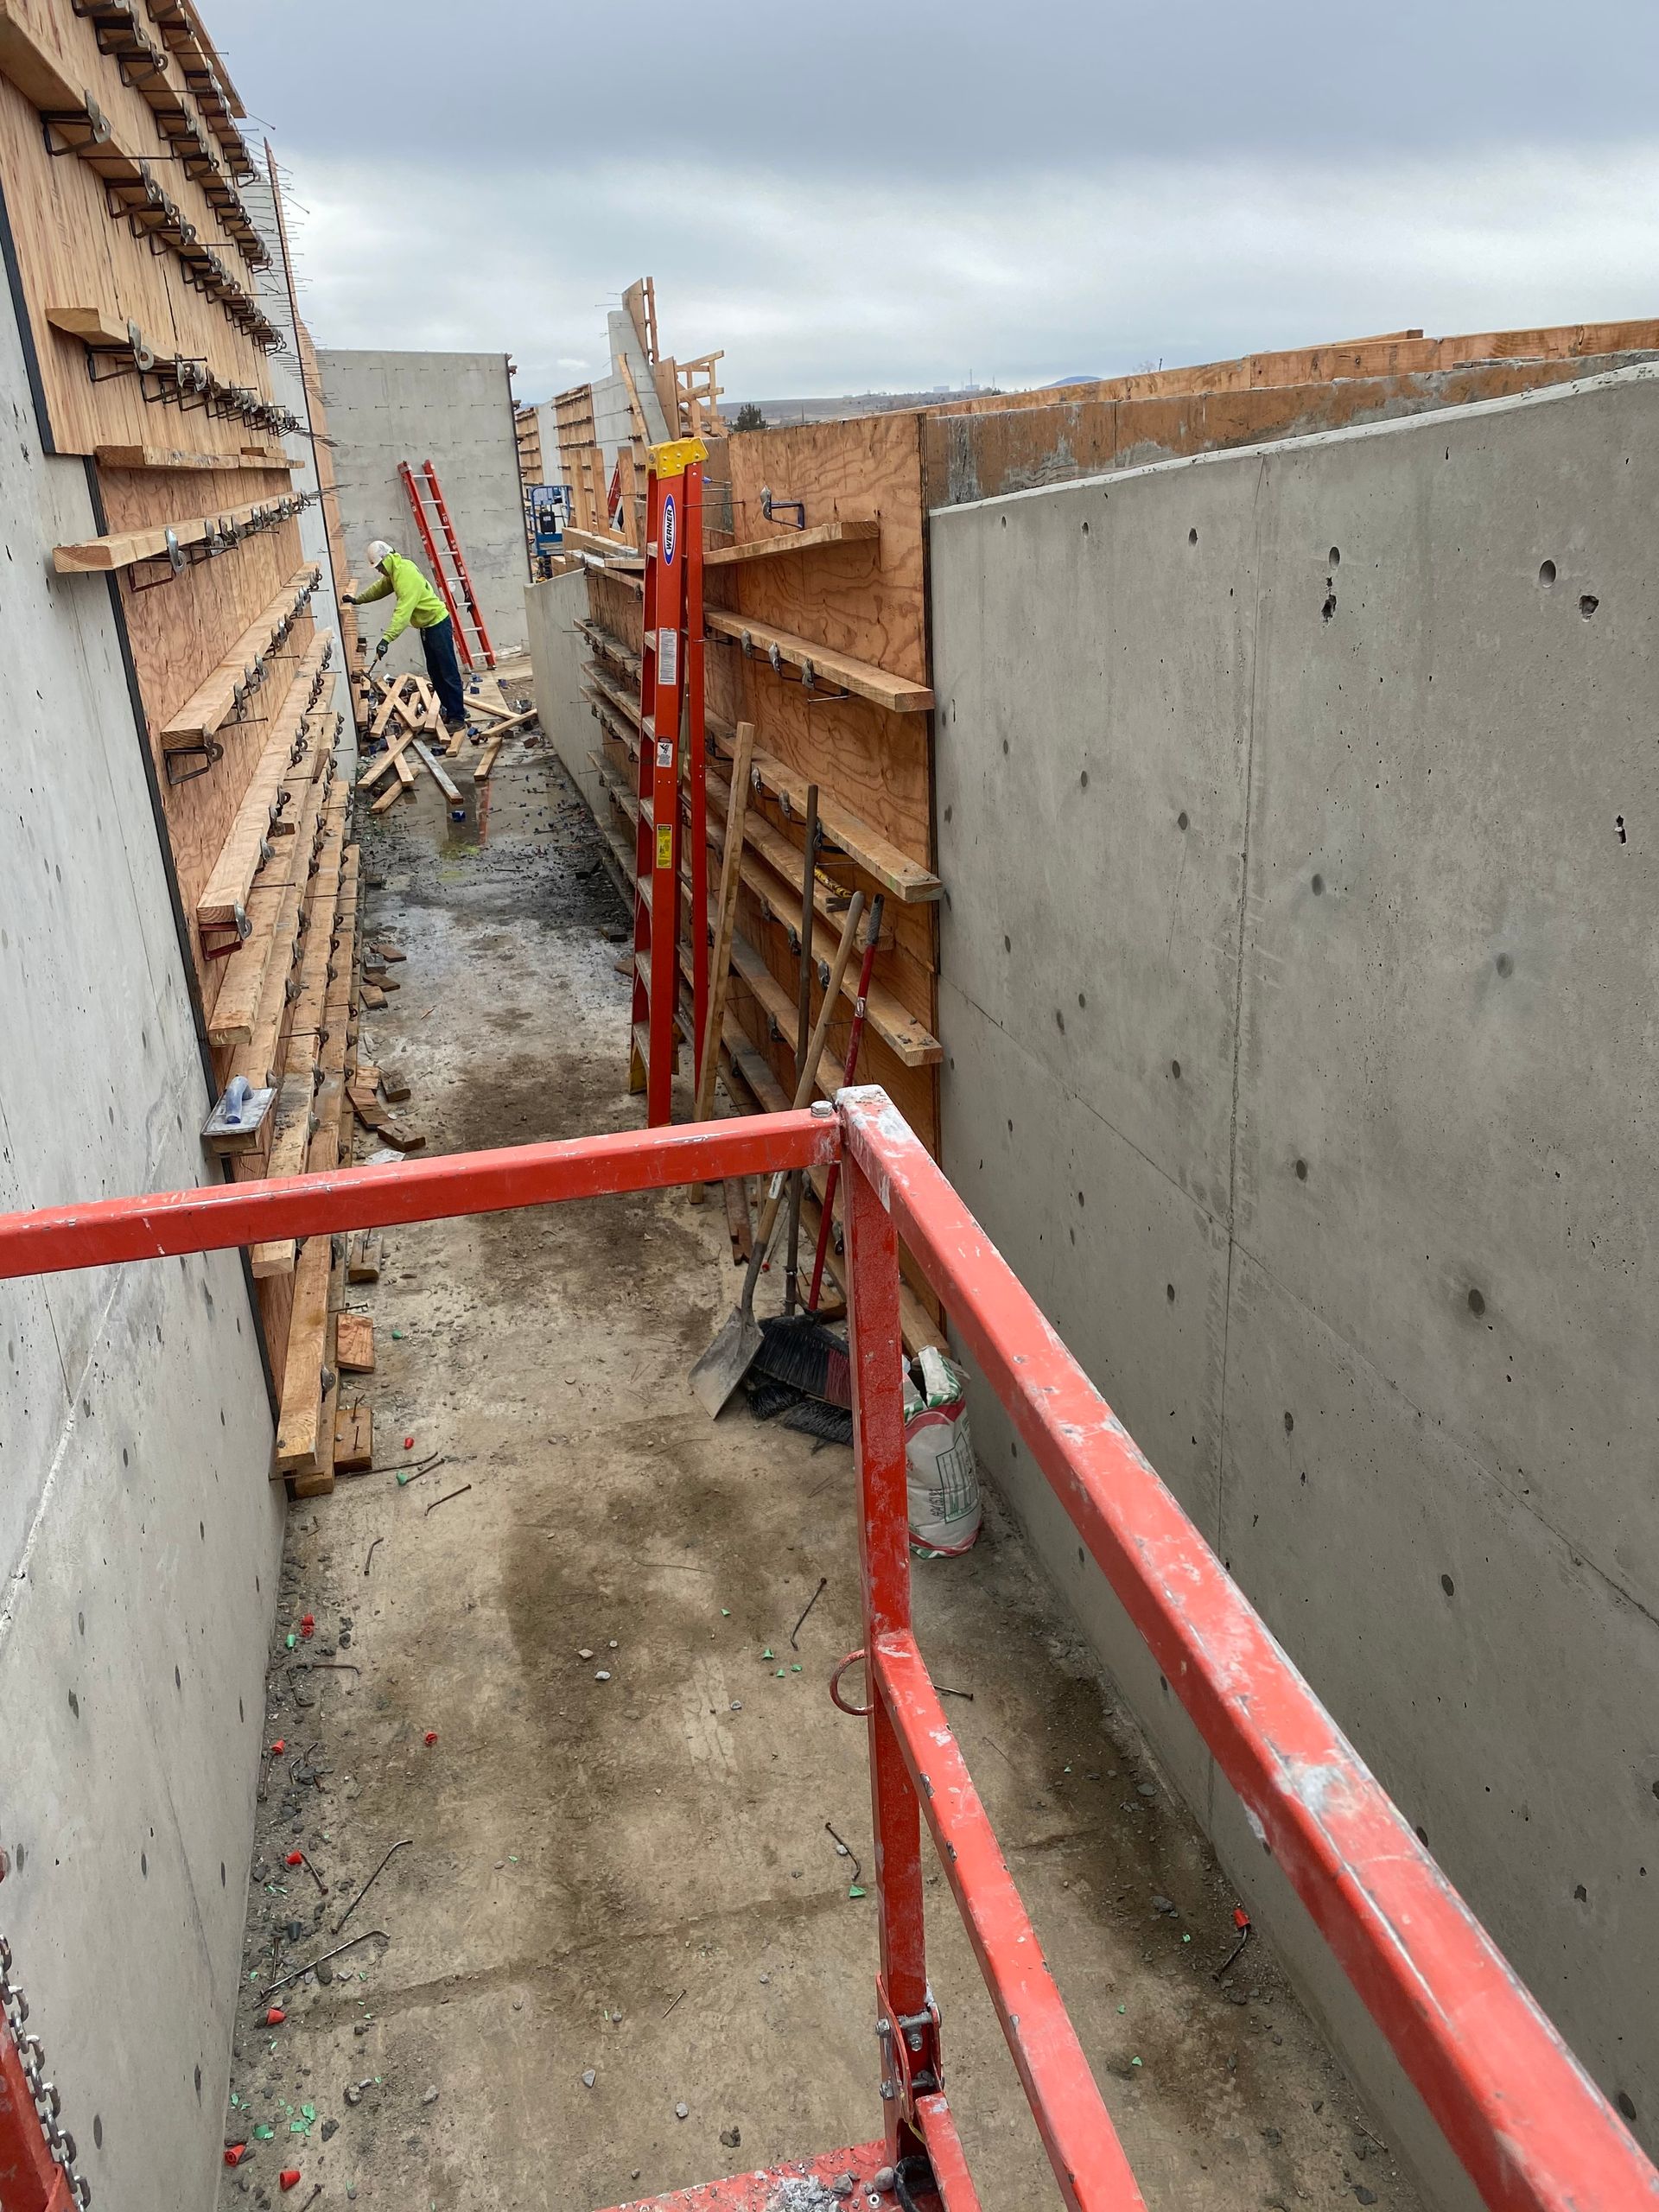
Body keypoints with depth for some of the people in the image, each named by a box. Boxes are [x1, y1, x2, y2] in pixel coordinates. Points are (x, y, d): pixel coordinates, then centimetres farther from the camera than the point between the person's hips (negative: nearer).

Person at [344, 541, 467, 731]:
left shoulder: (406, 575, -27)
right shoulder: (394, 571, 5)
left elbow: (402, 612, -35)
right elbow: (380, 588, 26)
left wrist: (386, 640, -40)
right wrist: (358, 600, 24)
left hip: (438, 624, -10)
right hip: (426, 626, 10)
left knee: (448, 673, -8)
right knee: (435, 672, 14)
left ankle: (458, 718, -8)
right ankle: (450, 710, 21)